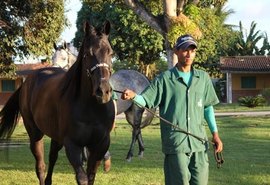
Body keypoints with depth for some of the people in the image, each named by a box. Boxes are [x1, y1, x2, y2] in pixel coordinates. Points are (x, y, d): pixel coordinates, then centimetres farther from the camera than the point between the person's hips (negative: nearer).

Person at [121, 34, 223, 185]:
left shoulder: (203, 78, 10)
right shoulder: (165, 79, -1)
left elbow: (208, 107, 16)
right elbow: (146, 100, -6)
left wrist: (215, 134, 11)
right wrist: (133, 96, -27)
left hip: (199, 142, 4)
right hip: (175, 143, -3)